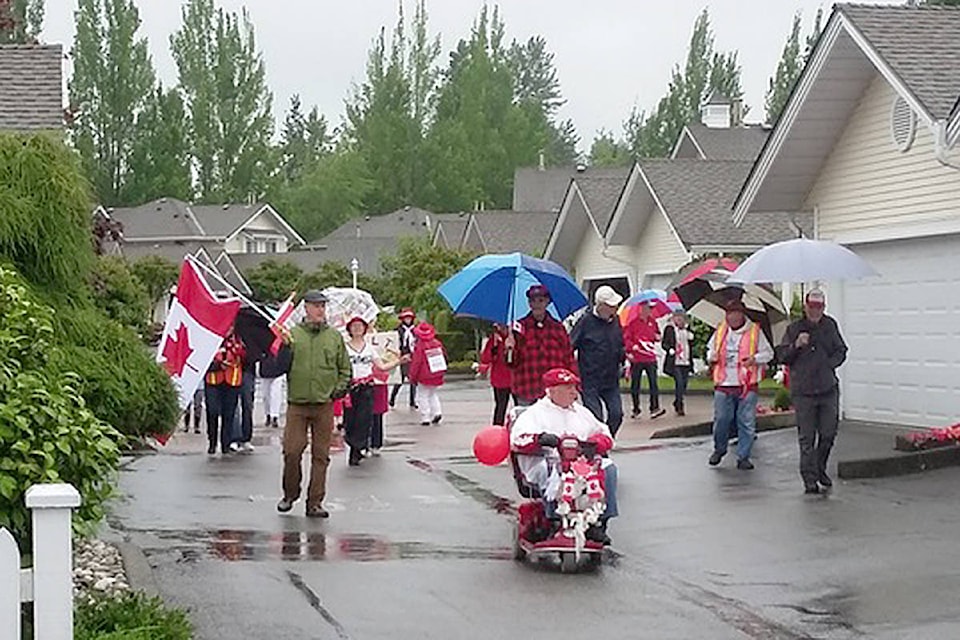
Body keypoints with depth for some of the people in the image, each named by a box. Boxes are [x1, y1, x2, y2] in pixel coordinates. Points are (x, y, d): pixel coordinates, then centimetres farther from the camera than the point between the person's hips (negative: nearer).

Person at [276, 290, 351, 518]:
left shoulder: (335, 336, 10)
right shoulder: (292, 335, 5)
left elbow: (345, 369, 16)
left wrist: (340, 388, 1)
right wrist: (282, 349, -10)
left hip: (324, 405, 1)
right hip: (297, 403, -1)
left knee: (321, 455, 2)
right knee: (291, 451, -5)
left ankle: (315, 503, 8)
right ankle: (290, 494, 16)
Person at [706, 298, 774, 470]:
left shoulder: (755, 331, 1)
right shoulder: (720, 330, 10)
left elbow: (768, 353, 6)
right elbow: (711, 348, 26)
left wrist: (755, 359, -12)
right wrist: (711, 357, 4)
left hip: (747, 385, -2)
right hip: (723, 385, 2)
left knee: (746, 422, -1)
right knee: (721, 419, 4)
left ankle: (743, 457, 9)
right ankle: (719, 449, 28)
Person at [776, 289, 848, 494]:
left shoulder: (830, 326, 8)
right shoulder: (794, 328, 1)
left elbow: (841, 351, 16)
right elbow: (781, 356, 2)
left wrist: (830, 364, -2)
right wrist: (796, 345, -16)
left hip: (828, 389, 3)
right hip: (803, 391, -2)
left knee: (828, 433, 6)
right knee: (807, 437, -2)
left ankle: (820, 469, 27)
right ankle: (809, 479, 2)